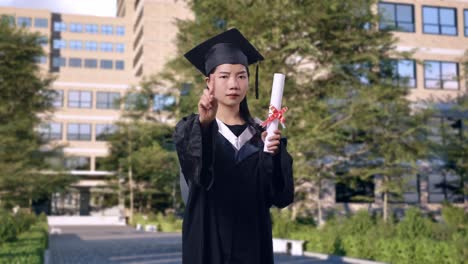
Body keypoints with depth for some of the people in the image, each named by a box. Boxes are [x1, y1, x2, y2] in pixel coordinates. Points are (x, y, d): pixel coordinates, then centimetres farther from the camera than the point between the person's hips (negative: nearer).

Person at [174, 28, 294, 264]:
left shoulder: (261, 135, 6)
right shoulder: (190, 129, -2)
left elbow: (281, 196, -3)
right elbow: (199, 174, -23)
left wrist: (274, 155, -19)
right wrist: (204, 124, -39)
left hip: (252, 244, 3)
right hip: (209, 244, -2)